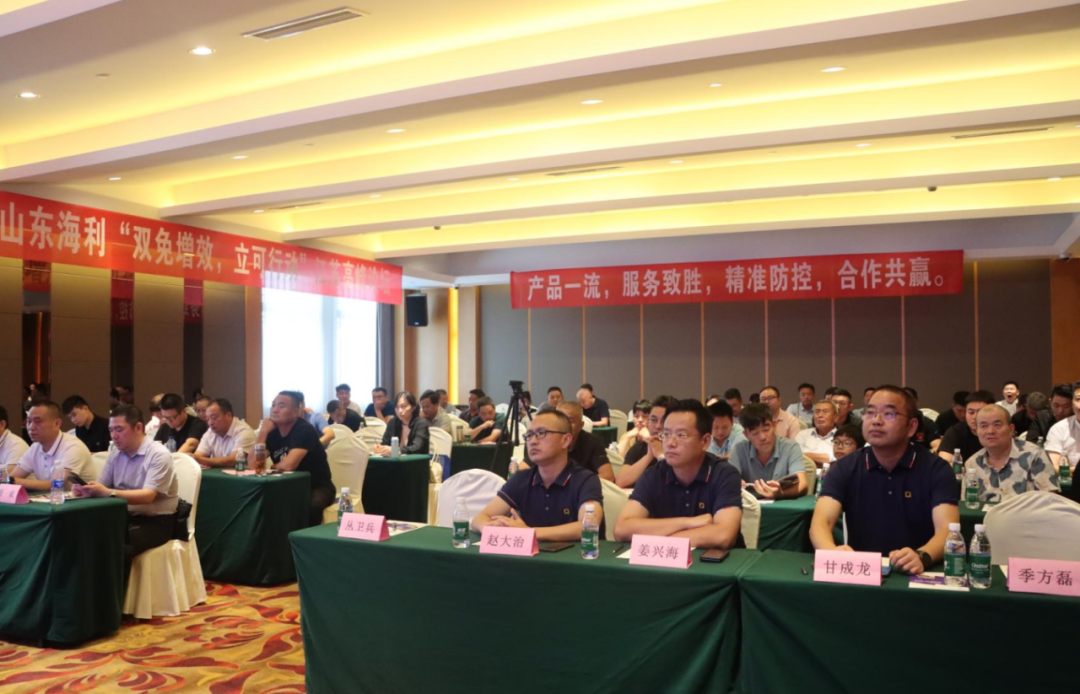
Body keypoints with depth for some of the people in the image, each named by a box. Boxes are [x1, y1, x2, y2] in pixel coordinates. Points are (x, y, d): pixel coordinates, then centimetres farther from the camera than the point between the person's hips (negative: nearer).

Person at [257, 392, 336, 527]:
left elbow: (289, 465, -29)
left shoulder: (304, 430, -18)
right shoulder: (272, 431, 2)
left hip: (317, 487, -6)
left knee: (311, 505, -37)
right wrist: (263, 432, -14)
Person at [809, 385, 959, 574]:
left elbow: (947, 529, -15)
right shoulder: (845, 468, 1)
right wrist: (833, 552, -34)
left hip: (917, 575, 1)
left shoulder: (936, 469, -2)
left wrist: (922, 557, -37)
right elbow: (821, 522, -11)